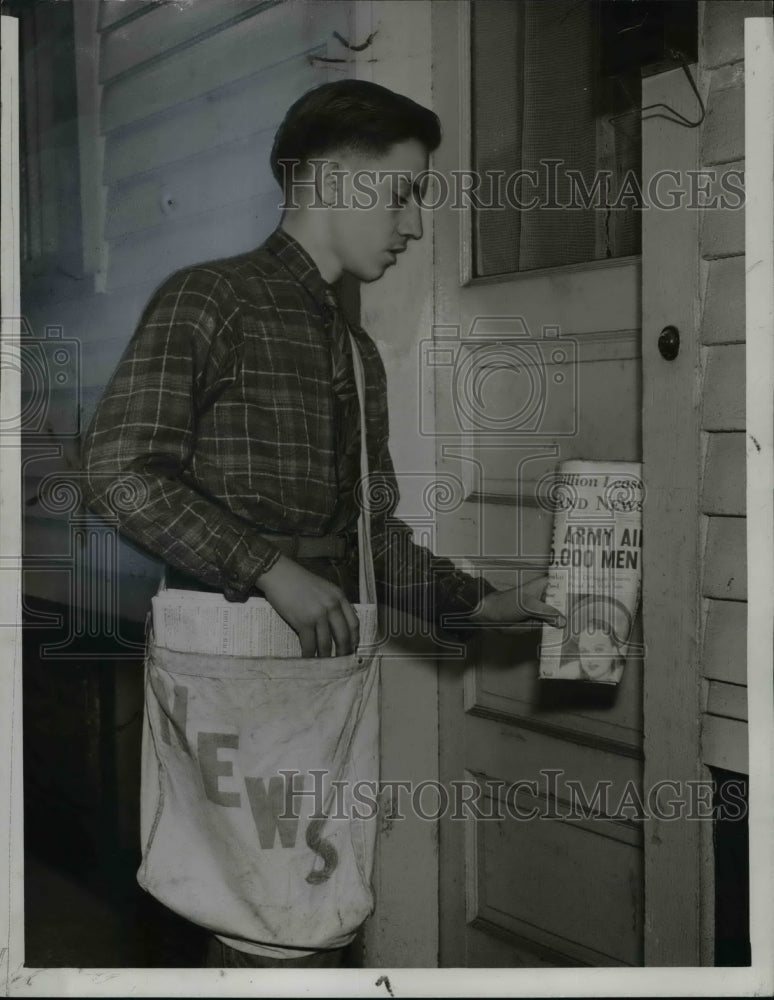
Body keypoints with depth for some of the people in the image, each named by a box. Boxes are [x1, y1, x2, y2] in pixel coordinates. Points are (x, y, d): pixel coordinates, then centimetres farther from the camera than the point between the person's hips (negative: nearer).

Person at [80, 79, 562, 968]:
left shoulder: (358, 353, 20)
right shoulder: (208, 300, -3)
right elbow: (119, 469, -12)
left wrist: (478, 604, 5)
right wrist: (273, 571, -18)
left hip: (326, 659, 7)